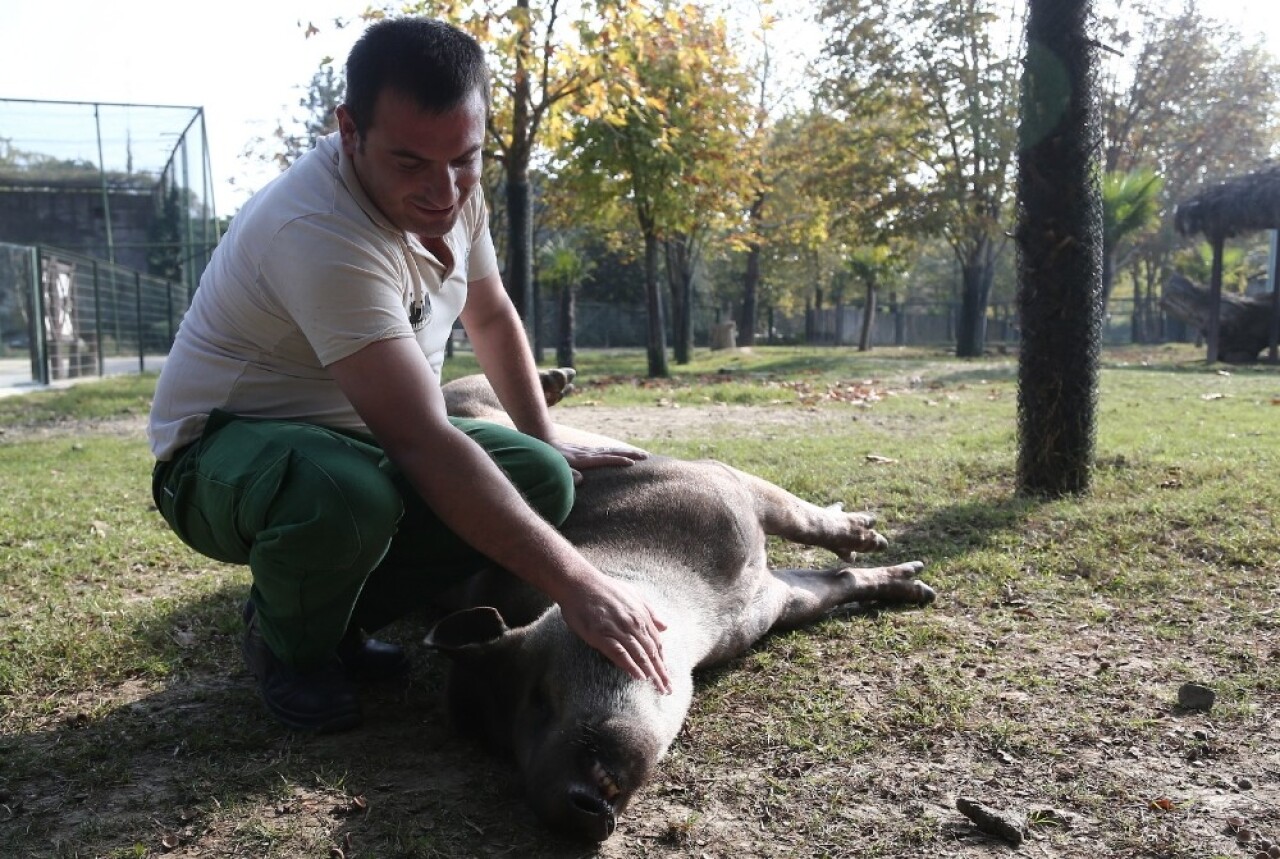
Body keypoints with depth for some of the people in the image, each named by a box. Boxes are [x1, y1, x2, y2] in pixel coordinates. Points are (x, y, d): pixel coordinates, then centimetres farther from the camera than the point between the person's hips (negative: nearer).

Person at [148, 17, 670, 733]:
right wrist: (576, 583, -40)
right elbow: (421, 442, -38)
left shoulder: (453, 190, -6)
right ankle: (291, 649, -4)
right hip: (225, 449, -7)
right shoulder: (319, 231, -32)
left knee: (539, 481, -14)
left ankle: (341, 619, 6)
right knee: (349, 495, -40)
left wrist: (548, 443, 7)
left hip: (368, 439, 7)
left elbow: (492, 318, 12)